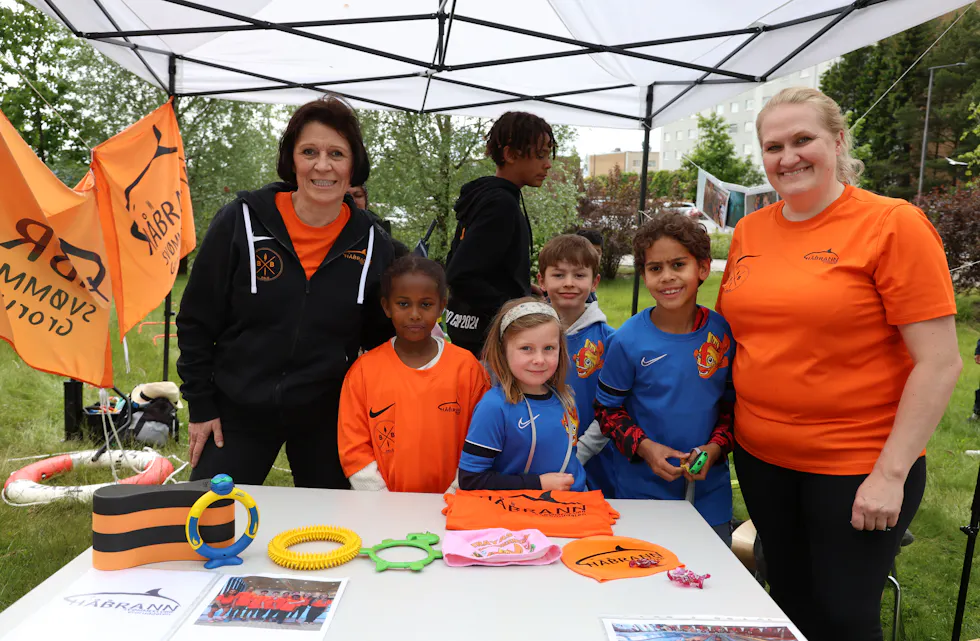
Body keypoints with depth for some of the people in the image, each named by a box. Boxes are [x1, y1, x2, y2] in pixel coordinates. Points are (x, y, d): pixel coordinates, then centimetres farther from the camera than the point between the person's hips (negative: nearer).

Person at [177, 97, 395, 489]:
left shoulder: (373, 245, -4)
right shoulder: (242, 221, -9)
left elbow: (380, 338, 7)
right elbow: (196, 321, -2)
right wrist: (201, 406, -2)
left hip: (328, 418, 2)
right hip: (237, 412, -1)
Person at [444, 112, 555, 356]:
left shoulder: (482, 196, 10)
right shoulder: (501, 204, -18)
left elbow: (457, 265, 15)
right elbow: (461, 276, -25)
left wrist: (519, 293, 13)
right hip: (489, 335, -10)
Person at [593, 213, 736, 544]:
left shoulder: (724, 333, -5)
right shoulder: (628, 339, -12)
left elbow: (733, 402, 5)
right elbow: (607, 408, -4)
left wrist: (716, 446, -10)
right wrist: (645, 447, -17)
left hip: (709, 490, 2)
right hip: (642, 489, -2)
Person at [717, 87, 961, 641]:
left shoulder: (894, 224, -12)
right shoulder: (750, 231, 3)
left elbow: (940, 362, -13)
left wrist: (890, 474, -15)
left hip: (857, 468, -4)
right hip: (760, 457, 5)